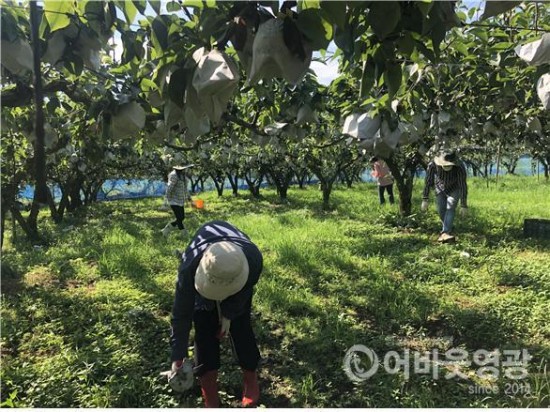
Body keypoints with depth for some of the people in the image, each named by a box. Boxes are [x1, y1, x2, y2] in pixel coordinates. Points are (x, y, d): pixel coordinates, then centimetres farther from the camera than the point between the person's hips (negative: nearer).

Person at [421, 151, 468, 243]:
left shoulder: (460, 168, -38)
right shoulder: (432, 165, -34)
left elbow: (463, 186, -33)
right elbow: (427, 182, -24)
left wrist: (464, 206, -30)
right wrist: (425, 200, -22)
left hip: (454, 189, -2)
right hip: (440, 188, 2)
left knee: (450, 209, -21)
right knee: (441, 211, 5)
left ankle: (445, 233, -30)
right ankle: (448, 228, 33)